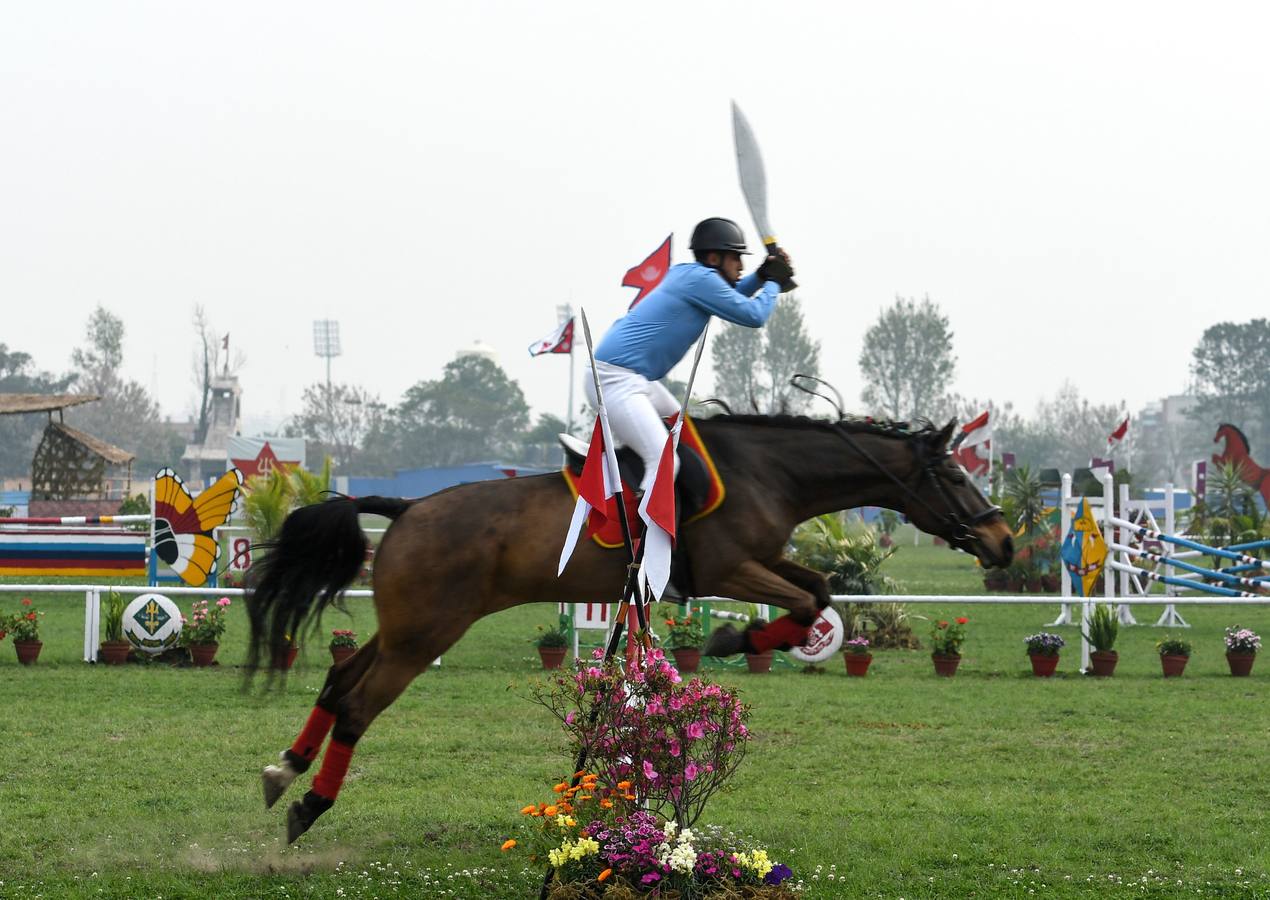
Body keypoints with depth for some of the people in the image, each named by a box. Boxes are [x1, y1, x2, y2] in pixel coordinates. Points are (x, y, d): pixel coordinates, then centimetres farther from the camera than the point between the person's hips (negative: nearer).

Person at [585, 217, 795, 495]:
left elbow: (728, 298, 34)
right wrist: (774, 283, 6)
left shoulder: (685, 274, 14)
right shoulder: (701, 279, -14)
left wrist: (761, 277, 21)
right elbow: (753, 316, -11)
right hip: (616, 378, -10)